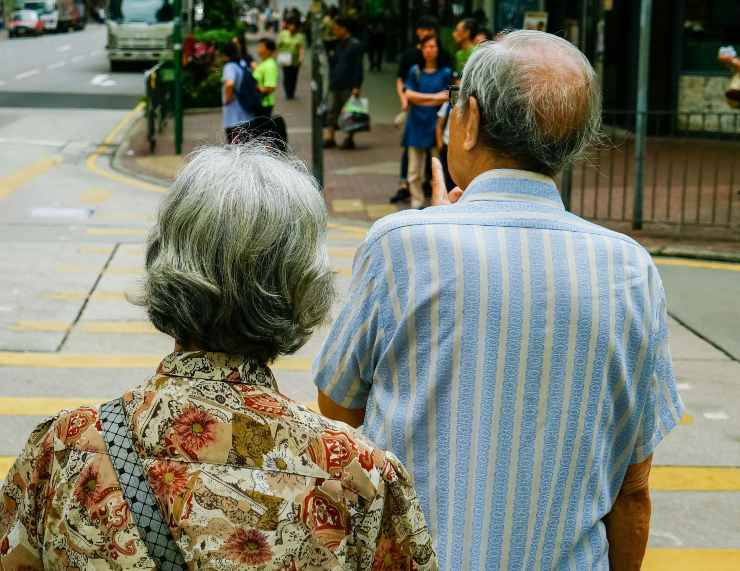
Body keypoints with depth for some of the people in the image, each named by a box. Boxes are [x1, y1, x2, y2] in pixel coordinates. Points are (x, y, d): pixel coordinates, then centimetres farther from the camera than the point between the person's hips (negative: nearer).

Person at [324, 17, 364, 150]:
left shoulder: (354, 45, -8)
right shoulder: (337, 45, 14)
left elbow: (358, 67, -12)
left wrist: (356, 86, -17)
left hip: (349, 87, -7)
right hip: (335, 86, 7)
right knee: (332, 112, 3)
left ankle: (349, 139, 8)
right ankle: (329, 138, 5)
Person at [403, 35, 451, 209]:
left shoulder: (445, 73, 3)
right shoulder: (415, 71, 9)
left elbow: (446, 99, -7)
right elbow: (409, 95, -2)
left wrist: (420, 100, -7)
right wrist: (434, 97, -8)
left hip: (436, 124, -2)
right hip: (417, 124, 2)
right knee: (415, 170, 4)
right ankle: (417, 202, 13)